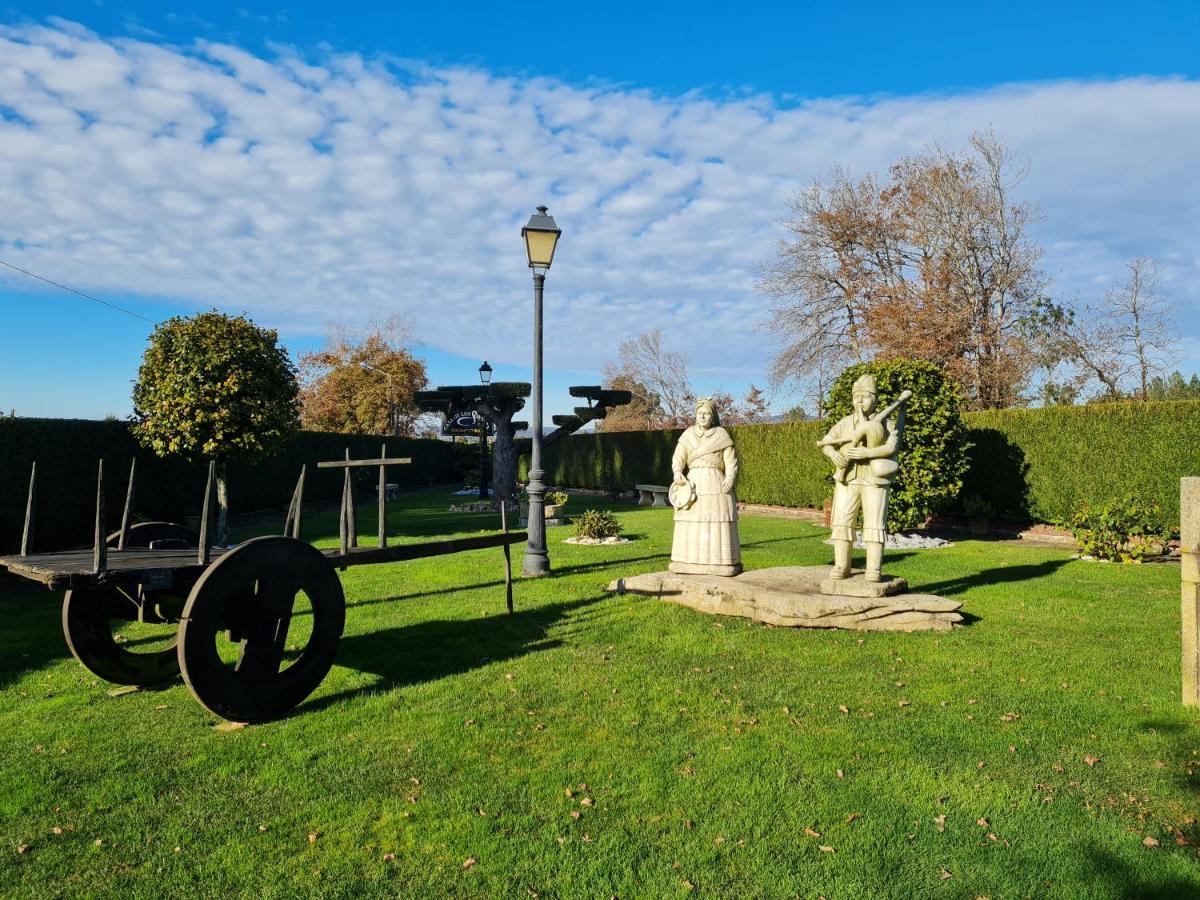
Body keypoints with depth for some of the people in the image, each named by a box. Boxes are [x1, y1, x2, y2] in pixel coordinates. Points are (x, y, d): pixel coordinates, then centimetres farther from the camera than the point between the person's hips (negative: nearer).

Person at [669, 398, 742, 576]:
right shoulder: (687, 435, 8)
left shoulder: (722, 435, 3)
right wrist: (677, 472, -20)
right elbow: (678, 458, 0)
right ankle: (690, 563, 2)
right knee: (691, 523, -2)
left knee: (718, 522, -6)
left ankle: (720, 563, -1)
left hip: (716, 484, -2)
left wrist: (730, 478, -17)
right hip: (693, 485, 2)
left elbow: (731, 461, 1)